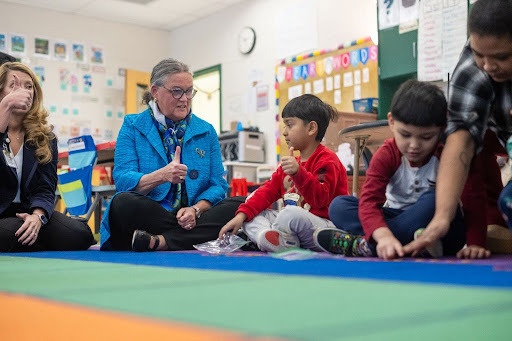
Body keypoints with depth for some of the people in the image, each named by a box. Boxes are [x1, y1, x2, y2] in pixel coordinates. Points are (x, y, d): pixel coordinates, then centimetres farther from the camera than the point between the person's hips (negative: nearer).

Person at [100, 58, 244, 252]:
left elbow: (217, 185, 6)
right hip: (150, 217, -2)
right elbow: (122, 180, -5)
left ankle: (159, 242, -30)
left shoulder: (207, 132, 14)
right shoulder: (133, 127, 8)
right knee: (123, 202, -34)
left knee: (241, 205, -24)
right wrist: (161, 176, -24)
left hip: (193, 218, 3)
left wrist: (196, 210, -15)